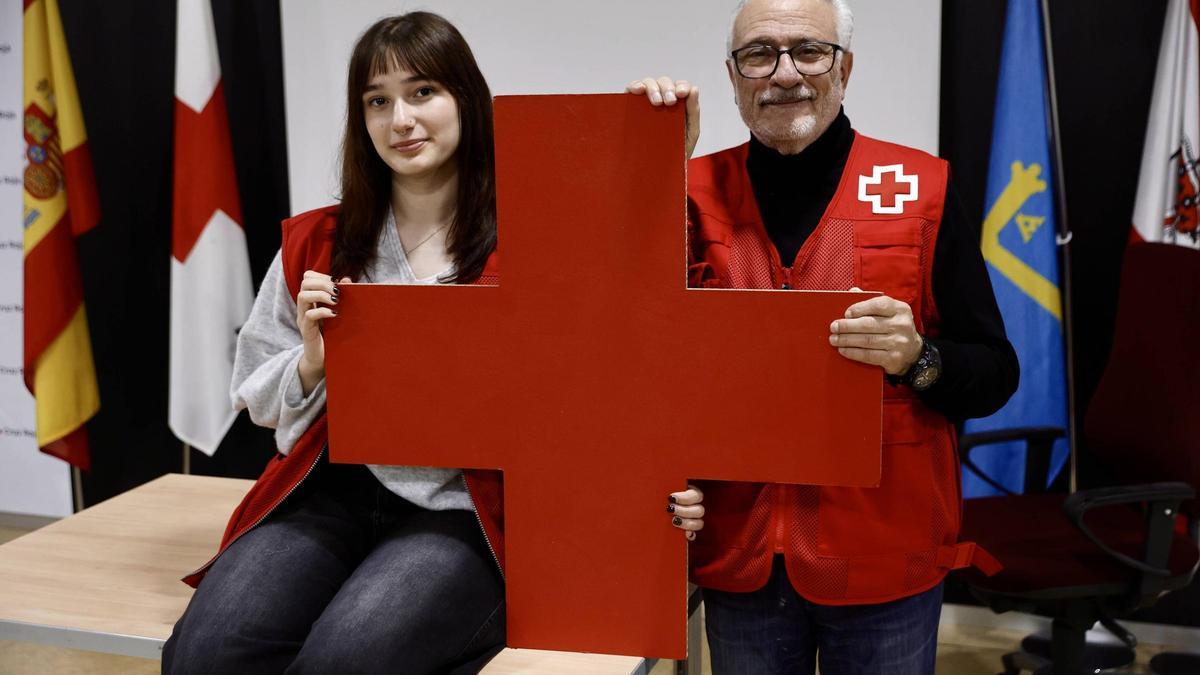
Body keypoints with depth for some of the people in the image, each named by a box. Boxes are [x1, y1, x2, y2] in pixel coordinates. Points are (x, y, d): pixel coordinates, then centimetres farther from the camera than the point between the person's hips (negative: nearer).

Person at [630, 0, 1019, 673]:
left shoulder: (922, 188, -3)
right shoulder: (695, 193, 2)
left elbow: (995, 376, -1)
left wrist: (918, 358, -23)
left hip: (885, 560, -1)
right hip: (739, 560, 2)